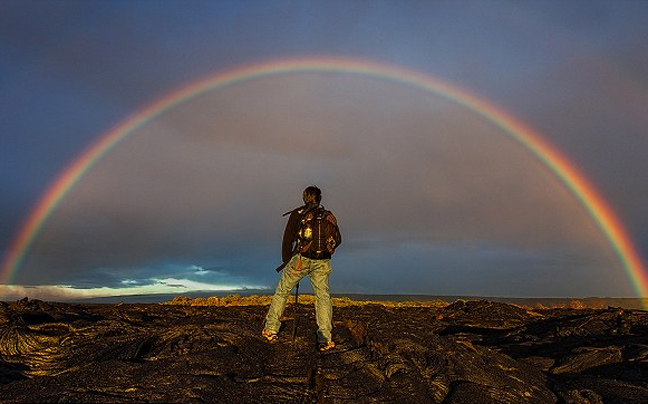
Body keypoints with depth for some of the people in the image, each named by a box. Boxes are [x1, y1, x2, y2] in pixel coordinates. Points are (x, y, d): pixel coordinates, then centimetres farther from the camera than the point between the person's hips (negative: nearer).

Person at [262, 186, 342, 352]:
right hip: (322, 263, 2)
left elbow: (287, 239, 3)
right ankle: (325, 339, 5)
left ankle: (270, 330, 21)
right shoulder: (329, 216, 13)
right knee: (323, 297, 11)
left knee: (282, 292, 14)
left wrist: (287, 261, 14)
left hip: (301, 259, -2)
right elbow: (337, 240, 15)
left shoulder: (297, 214, 4)